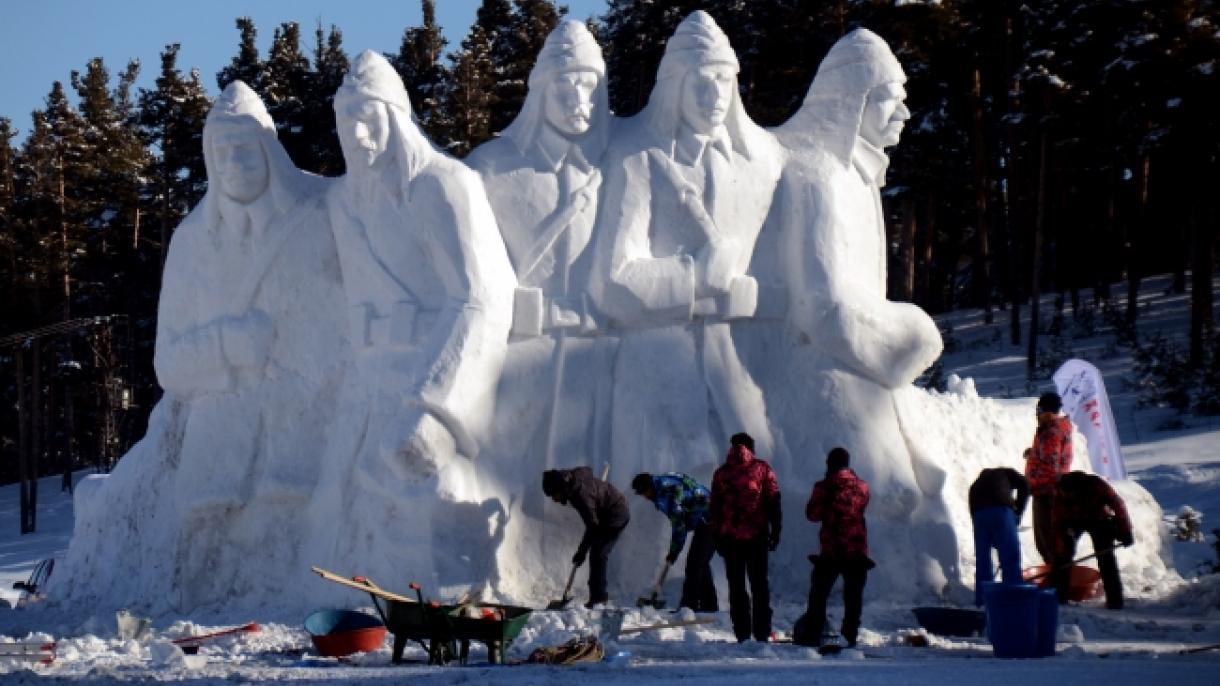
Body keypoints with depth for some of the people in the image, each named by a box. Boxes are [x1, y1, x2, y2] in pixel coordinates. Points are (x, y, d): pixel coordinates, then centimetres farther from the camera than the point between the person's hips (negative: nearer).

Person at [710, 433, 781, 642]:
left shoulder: (721, 472, 6)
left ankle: (742, 634, 3)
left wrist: (717, 536, 12)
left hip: (730, 537, 1)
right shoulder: (762, 469, 1)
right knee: (759, 585, 7)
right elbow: (773, 502, -2)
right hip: (757, 536, -1)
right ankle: (762, 633, 2)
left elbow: (714, 507, 7)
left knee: (736, 586, 7)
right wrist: (775, 531, 3)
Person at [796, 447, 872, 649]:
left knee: (818, 594, 7)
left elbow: (812, 514, 0)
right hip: (857, 549, 2)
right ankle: (850, 636, 5)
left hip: (831, 549, -2)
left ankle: (812, 634, 4)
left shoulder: (824, 487, -7)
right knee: (853, 596, 8)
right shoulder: (862, 486, 3)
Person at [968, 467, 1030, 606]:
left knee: (982, 557, 13)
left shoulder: (977, 484, 38)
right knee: (1010, 554, 1)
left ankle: (982, 599, 15)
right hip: (1000, 509, -4)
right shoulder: (1007, 473, 30)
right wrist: (1018, 512, 14)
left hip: (978, 512, 4)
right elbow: (1024, 485, 10)